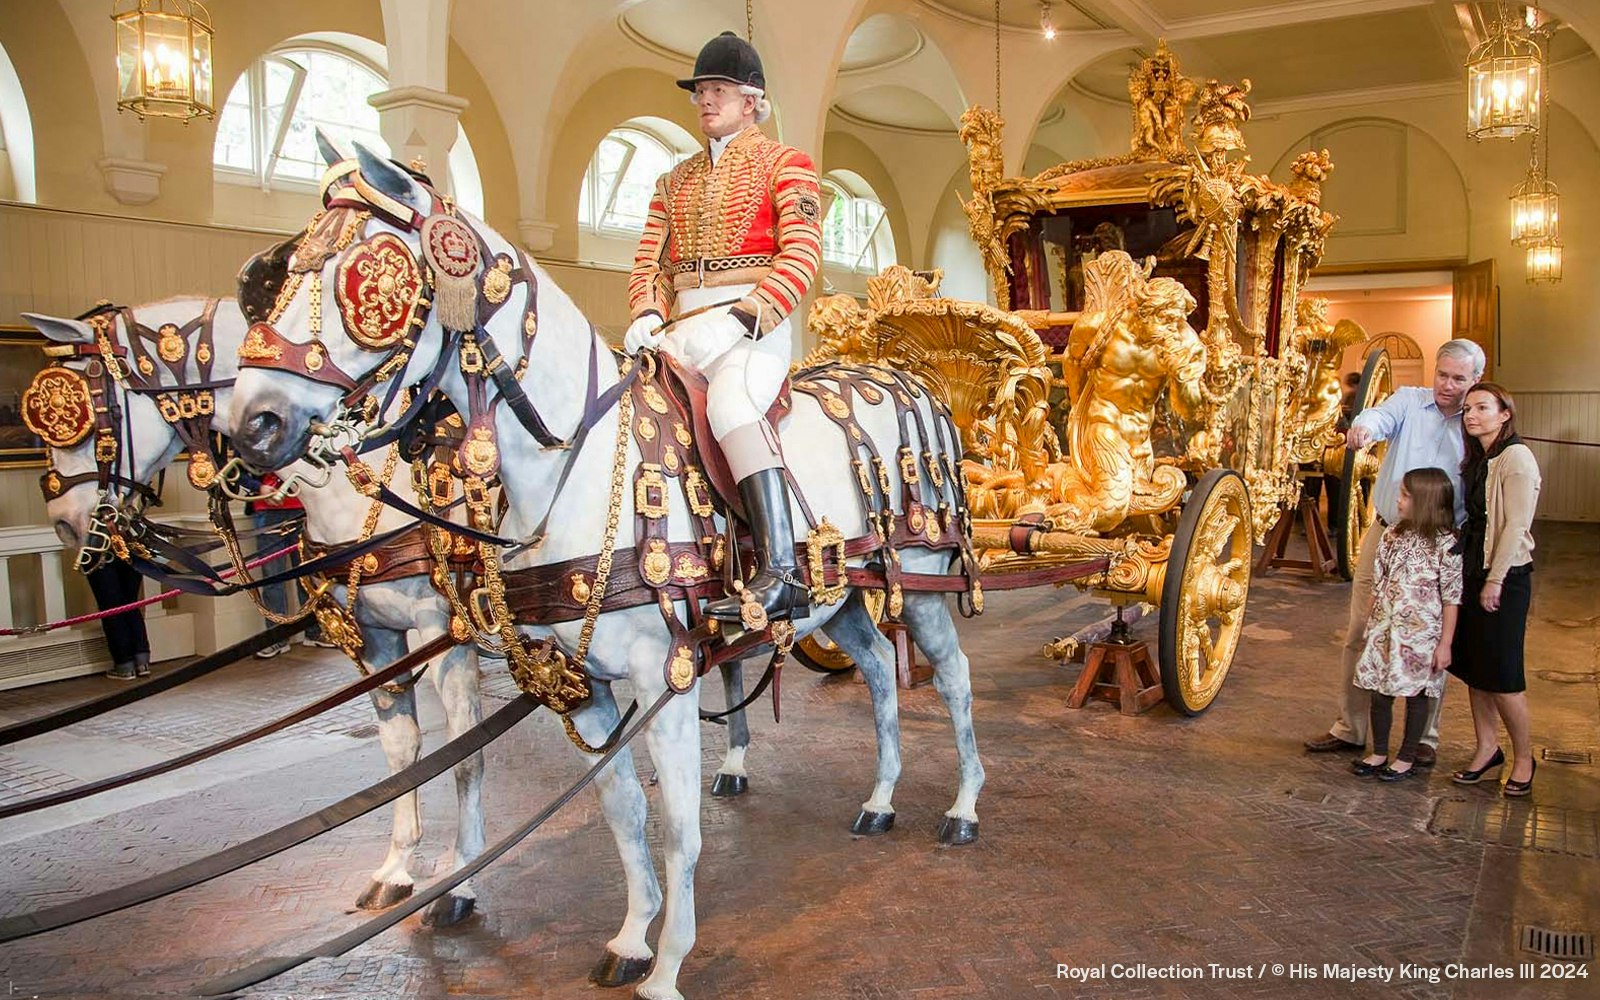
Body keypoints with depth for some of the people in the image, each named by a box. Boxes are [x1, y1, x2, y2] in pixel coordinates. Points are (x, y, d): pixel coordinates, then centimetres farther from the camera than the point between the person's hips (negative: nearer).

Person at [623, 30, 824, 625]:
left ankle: (781, 575, -42)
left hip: (755, 324, -6)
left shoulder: (784, 164, 7)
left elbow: (802, 253, -7)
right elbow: (649, 258, 17)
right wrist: (648, 314, -6)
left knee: (729, 401, -36)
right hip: (682, 328, 7)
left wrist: (740, 319, -19)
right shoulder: (676, 181, 24)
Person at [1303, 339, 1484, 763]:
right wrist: (1364, 427, -45)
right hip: (1384, 536, 1)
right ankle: (1348, 728, 20)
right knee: (1359, 635, 7)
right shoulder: (1409, 401, 1)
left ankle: (1425, 737, 24)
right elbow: (1381, 416, -22)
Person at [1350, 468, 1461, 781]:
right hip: (1385, 629, 5)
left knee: (1416, 694, 8)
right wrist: (1371, 623, 11)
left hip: (1421, 634, -5)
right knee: (1379, 691, 10)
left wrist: (1445, 644, -11)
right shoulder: (1392, 535, 4)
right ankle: (1378, 753, 25)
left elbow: (1451, 600, -10)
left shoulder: (1445, 545, -12)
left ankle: (1407, 758, 21)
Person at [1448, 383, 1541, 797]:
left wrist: (1495, 579, -17)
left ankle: (1523, 758, 15)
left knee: (1501, 672, -2)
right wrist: (1471, 573, 9)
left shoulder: (1516, 457, -13)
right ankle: (1488, 748, 23)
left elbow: (1516, 525, -17)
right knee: (1473, 666, 11)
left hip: (1505, 576, -8)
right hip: (1473, 570, 8)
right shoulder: (1477, 459, 12)